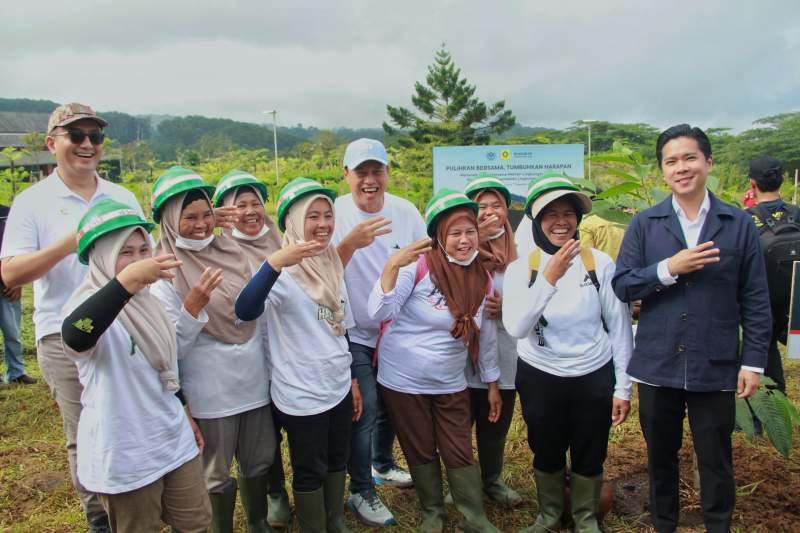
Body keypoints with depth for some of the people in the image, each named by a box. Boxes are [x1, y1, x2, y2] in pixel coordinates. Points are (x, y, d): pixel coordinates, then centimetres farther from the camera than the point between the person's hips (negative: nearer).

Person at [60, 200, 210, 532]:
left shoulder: (148, 303, 6)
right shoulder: (92, 305, -18)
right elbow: (74, 336, -45)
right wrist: (127, 279, -55)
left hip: (173, 440, 7)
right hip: (125, 453, -7)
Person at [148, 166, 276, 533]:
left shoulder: (231, 254, 4)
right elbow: (170, 347, -14)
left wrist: (270, 364, 16)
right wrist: (194, 303, -28)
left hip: (255, 382, 5)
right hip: (210, 392, -5)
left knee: (259, 461, 19)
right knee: (217, 473, 12)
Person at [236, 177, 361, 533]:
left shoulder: (333, 266, 6)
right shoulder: (283, 272, -16)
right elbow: (245, 311, -36)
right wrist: (274, 263, -48)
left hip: (338, 388, 7)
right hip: (301, 395, -7)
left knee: (337, 463, 21)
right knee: (310, 473, 10)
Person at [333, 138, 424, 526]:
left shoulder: (406, 212, -5)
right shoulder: (335, 214, -16)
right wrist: (350, 243, -39)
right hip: (354, 335, -4)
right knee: (364, 410, -6)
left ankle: (382, 465, 46)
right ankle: (361, 491, 17)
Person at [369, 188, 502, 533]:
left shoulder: (482, 280, -1)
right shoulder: (419, 265, -17)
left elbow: (486, 336, 9)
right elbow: (378, 313, -24)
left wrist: (492, 384, 14)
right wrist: (392, 266, -37)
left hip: (451, 385, 3)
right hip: (403, 381, -3)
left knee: (460, 454, 11)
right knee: (421, 452, 14)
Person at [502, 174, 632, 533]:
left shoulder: (601, 263, -10)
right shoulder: (521, 268, -10)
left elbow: (620, 327, -3)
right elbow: (516, 328, -22)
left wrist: (623, 387, -2)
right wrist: (549, 278, -29)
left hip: (595, 378, 0)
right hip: (539, 379, 0)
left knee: (589, 456, 16)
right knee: (546, 453, 19)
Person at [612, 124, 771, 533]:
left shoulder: (739, 224, -1)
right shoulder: (644, 224, 0)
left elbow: (755, 300, 1)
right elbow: (621, 286, -5)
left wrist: (754, 361, -2)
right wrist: (669, 268, -18)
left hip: (715, 366, -1)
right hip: (658, 365, 1)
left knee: (716, 461, 12)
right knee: (660, 457, 17)